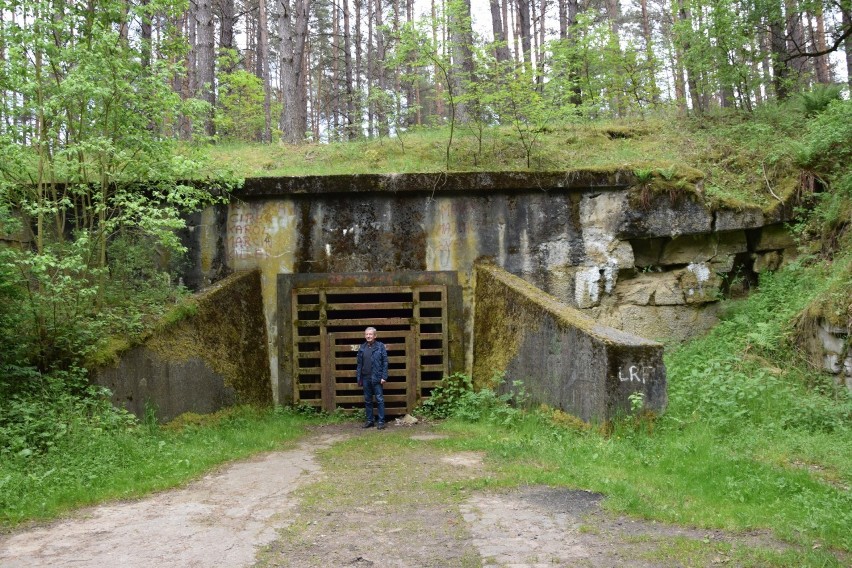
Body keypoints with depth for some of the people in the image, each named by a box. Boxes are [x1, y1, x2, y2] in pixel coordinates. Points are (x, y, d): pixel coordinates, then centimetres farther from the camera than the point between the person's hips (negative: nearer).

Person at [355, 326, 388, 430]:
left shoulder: (380, 346, -4)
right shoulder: (362, 348, 7)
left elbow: (385, 362, -5)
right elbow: (359, 364, 10)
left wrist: (384, 377, -11)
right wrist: (359, 378, 6)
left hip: (377, 378, -4)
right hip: (366, 378, 4)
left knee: (380, 400, -1)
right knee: (367, 400, 11)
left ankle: (381, 421, 4)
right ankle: (369, 420, 20)